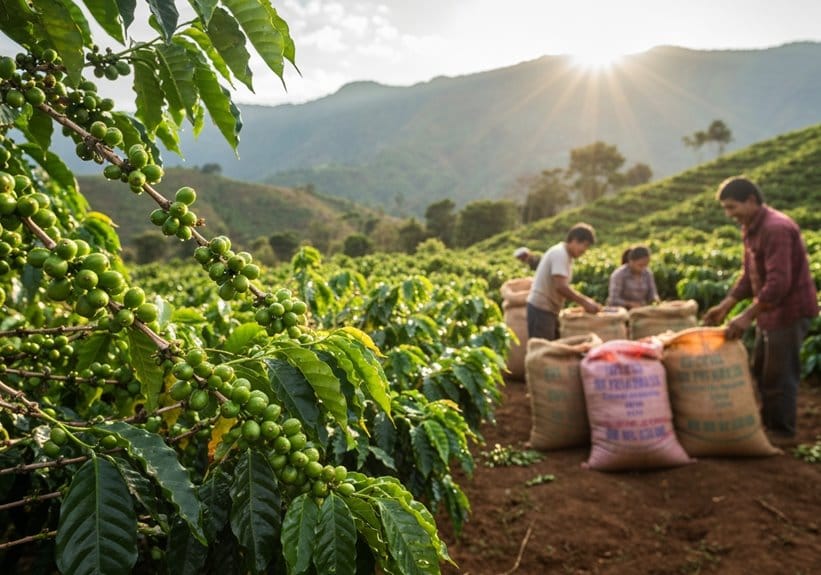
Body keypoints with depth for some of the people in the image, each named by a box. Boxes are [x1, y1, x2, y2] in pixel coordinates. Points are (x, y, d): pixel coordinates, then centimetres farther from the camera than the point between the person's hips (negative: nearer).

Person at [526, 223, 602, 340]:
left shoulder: (565, 255, 14)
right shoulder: (560, 253, -16)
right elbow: (561, 287, -25)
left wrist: (586, 300, 8)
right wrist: (584, 302, -19)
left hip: (549, 308, 10)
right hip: (541, 308, -10)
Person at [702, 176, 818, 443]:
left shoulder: (776, 228, -23)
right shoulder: (750, 229, 8)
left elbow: (779, 283, -30)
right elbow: (749, 275, 14)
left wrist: (747, 316, -31)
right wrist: (725, 305, 6)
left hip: (790, 311, -10)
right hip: (769, 311, 10)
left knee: (779, 374, 1)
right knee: (761, 370, 18)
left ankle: (782, 432, 15)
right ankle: (769, 423, 32)